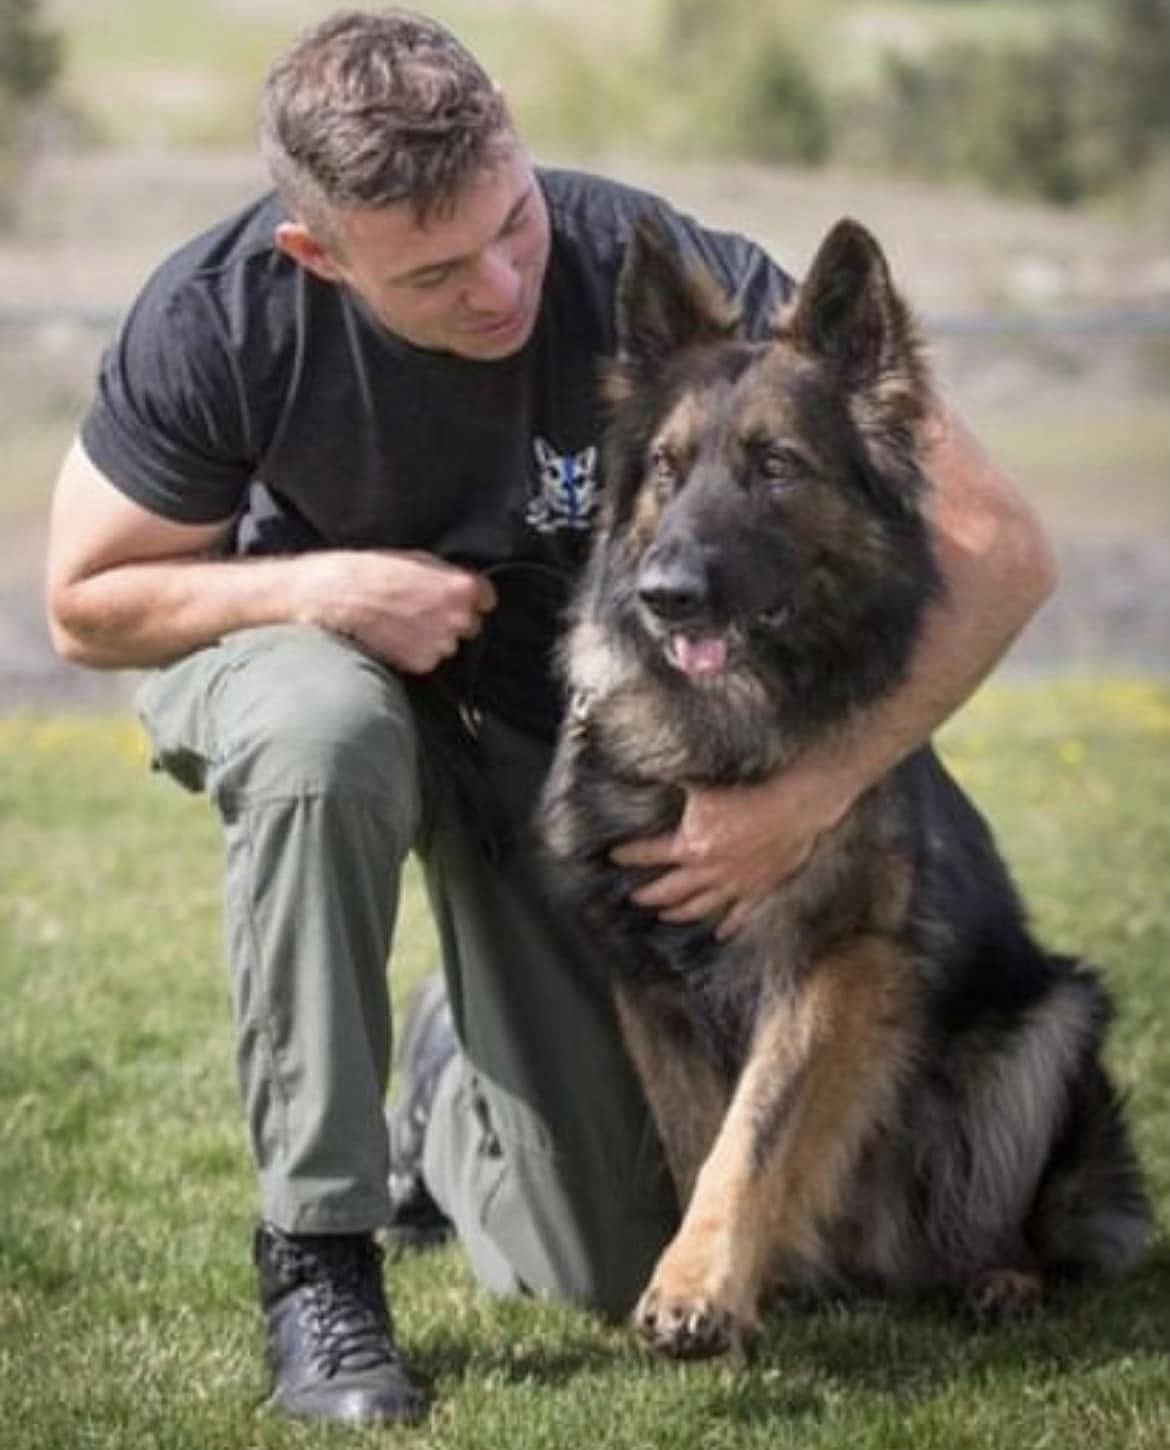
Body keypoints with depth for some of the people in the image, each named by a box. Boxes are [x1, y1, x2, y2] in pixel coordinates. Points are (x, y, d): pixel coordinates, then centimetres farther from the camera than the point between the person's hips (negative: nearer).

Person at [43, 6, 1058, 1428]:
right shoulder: (220, 317, -29)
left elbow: (1000, 550, -31)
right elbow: (89, 605, -13)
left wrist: (810, 794, -38)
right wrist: (316, 583, -31)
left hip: (558, 721, 1)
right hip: (302, 653, -1)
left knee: (598, 1263, -4)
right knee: (326, 740, -40)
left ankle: (455, 1081, 31)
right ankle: (316, 1254, -24)